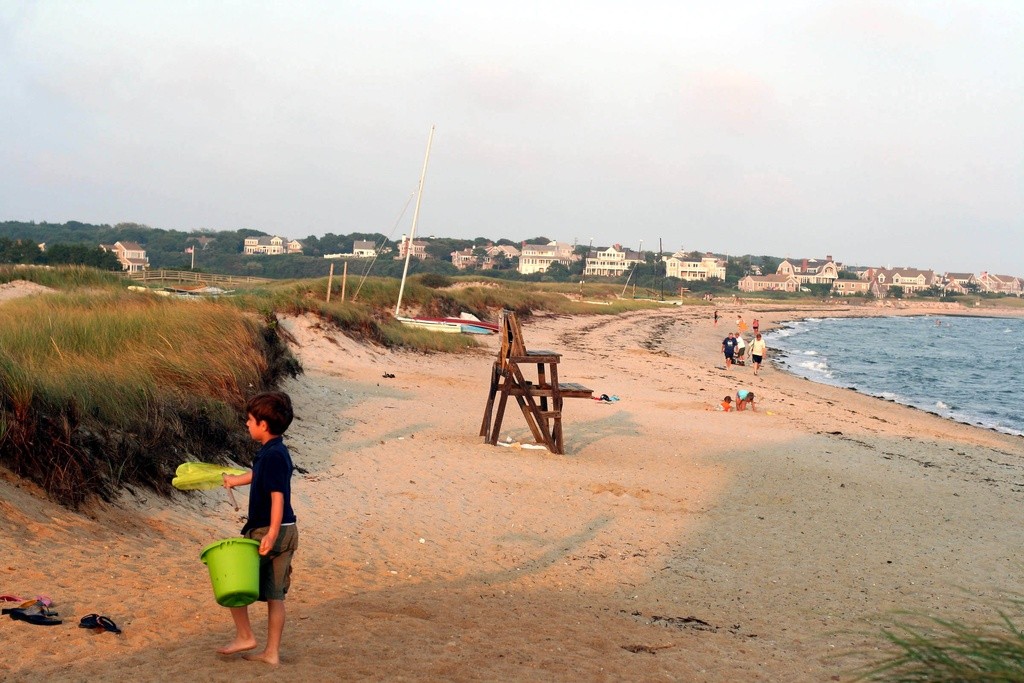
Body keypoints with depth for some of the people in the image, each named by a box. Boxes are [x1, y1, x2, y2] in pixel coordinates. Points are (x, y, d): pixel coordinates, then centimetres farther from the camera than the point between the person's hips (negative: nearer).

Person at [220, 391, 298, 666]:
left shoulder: (272, 455, -18)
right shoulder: (277, 452, 11)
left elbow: (277, 496, -26)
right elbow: (260, 475, 32)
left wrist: (272, 534, -31)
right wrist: (237, 480, 48)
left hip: (267, 531, -9)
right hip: (287, 532, 9)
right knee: (274, 594, 11)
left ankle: (245, 636, 12)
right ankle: (272, 652, 15)